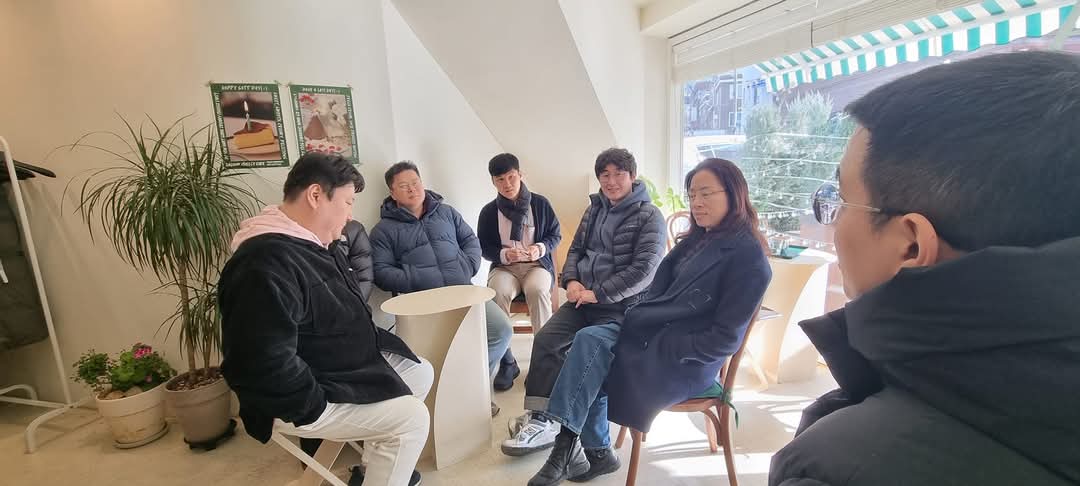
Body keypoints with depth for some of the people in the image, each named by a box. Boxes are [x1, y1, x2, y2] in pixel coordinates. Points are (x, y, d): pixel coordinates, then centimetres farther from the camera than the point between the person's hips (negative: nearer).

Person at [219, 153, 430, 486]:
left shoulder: (309, 243, 5)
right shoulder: (265, 265, -30)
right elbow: (265, 367, -35)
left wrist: (373, 343, 8)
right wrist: (320, 404, -23)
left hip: (345, 366, 10)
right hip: (301, 400, -10)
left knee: (420, 372, 12)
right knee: (411, 418, -16)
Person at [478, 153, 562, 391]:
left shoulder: (540, 203, 4)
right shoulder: (489, 211, 6)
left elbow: (555, 235, 9)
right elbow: (484, 247, 8)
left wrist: (541, 248, -12)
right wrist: (504, 254, -13)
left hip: (537, 264, -1)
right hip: (504, 266, 1)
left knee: (537, 290, -36)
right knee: (498, 292, -34)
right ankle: (507, 362, -21)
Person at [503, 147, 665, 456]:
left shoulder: (649, 217, -5)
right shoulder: (595, 209, 16)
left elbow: (644, 269, -14)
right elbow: (576, 249, 19)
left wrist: (598, 293, -17)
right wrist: (571, 281, -2)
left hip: (619, 306, -5)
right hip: (583, 298, 6)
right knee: (545, 340, -14)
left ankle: (545, 421, -5)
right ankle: (539, 417, -6)